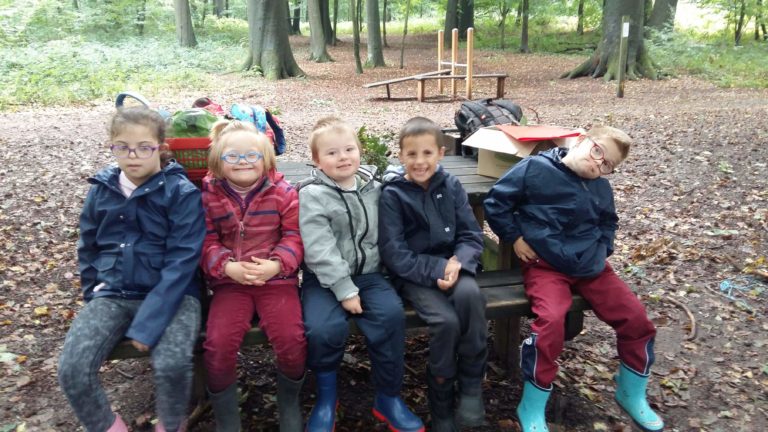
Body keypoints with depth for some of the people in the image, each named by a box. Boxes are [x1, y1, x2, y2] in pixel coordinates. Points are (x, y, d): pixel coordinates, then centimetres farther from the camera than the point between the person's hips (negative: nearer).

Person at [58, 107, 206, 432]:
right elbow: (87, 249, 19)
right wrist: (94, 293, 6)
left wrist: (147, 325, -21)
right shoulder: (101, 190, 4)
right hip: (113, 294, 4)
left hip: (171, 292, -4)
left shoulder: (182, 193, -11)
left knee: (172, 364, -29)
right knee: (72, 369, -17)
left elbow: (181, 262, -16)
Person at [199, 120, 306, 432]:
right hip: (230, 281, 1)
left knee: (290, 338, -20)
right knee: (218, 343, -20)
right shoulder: (208, 195, 3)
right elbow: (206, 243, 1)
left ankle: (289, 403, 12)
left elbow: (294, 236, -2)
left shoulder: (284, 193, 1)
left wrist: (276, 264, -21)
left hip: (277, 278, -1)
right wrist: (227, 267, -19)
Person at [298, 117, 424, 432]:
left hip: (368, 273, 3)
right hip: (325, 279, -3)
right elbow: (320, 250, -16)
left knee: (392, 315, -24)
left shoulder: (373, 188, 6)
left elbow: (381, 236, 12)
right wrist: (345, 290, -20)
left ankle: (388, 397, -4)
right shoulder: (312, 194, -9)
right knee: (324, 328, -29)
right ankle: (326, 396, 0)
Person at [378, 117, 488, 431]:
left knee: (469, 295, -31)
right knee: (446, 320, -27)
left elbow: (472, 235, 3)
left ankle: (471, 384, -11)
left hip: (452, 266, 3)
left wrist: (457, 262, -18)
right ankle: (441, 404, -3)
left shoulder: (451, 186, 5)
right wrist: (436, 270, -21)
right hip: (414, 275, -3)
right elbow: (394, 254, -11)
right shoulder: (392, 195, -6)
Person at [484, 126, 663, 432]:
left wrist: (603, 250, 11)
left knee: (636, 318, -3)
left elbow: (608, 222, 29)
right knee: (551, 321, -30)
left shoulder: (601, 188, 9)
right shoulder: (534, 168, -8)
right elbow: (495, 202, -4)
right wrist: (515, 238, -5)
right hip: (545, 265, -6)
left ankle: (631, 394, 22)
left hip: (590, 266, 6)